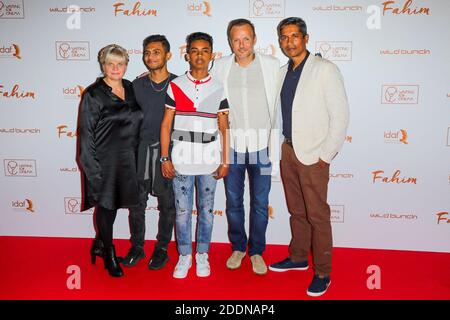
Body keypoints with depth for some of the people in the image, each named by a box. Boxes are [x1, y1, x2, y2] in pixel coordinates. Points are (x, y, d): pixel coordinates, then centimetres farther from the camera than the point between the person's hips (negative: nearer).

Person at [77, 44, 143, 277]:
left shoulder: (130, 89, 8)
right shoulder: (93, 94, -8)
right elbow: (86, 133, -10)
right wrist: (91, 167, -13)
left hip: (126, 158, 5)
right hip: (104, 159, -5)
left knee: (113, 204, 15)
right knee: (105, 204, 6)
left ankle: (99, 244, 36)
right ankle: (109, 255, 24)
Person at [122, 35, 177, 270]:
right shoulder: (137, 85, 7)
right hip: (140, 150, 3)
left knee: (167, 204, 8)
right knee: (136, 202, 8)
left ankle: (162, 248, 24)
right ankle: (137, 247, 26)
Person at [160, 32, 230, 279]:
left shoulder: (219, 88, 3)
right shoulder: (175, 86, 1)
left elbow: (224, 128, 4)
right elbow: (166, 124, 2)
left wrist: (225, 161, 0)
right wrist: (165, 158, -3)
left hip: (209, 159, 1)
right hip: (181, 158, 0)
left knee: (206, 209, 10)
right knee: (182, 210, 7)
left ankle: (202, 254, 27)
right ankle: (184, 255, 24)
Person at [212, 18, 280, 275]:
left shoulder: (272, 65, -1)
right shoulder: (221, 67, 2)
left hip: (261, 146, -1)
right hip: (231, 145, 1)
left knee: (260, 203, 8)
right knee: (234, 202, 12)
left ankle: (256, 251, 26)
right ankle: (238, 247, 32)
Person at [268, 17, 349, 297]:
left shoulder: (325, 69, -7)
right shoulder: (283, 72, 11)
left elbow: (340, 114, -10)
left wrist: (326, 155, -12)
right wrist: (279, 146, 7)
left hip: (313, 155, -6)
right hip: (287, 150, 6)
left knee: (317, 215, 2)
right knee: (296, 211, 16)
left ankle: (322, 272, 16)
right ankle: (298, 258, 33)